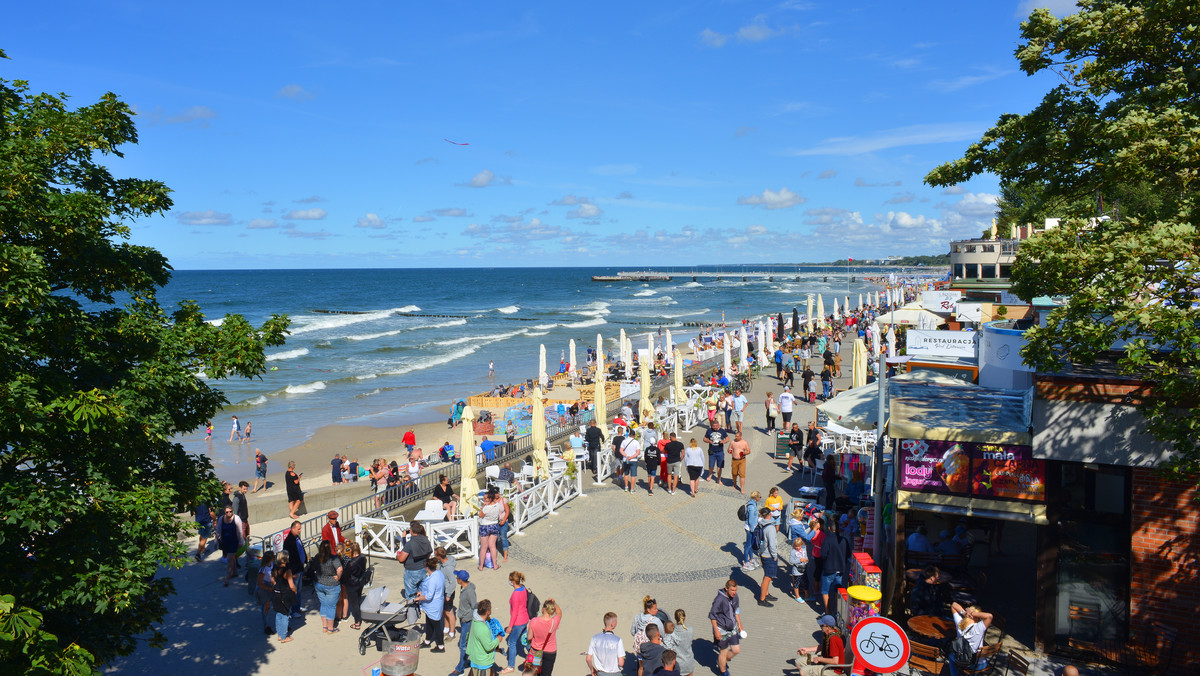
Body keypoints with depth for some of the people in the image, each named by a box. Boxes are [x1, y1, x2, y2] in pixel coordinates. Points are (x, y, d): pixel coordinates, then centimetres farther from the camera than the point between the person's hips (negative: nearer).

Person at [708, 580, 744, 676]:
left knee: (736, 650, 11)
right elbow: (712, 615, -18)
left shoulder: (735, 596, -5)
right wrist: (716, 631, -17)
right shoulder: (719, 599, -26)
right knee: (724, 652, 7)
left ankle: (721, 661, 37)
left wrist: (739, 625, 14)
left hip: (732, 629, 7)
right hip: (722, 631, -6)